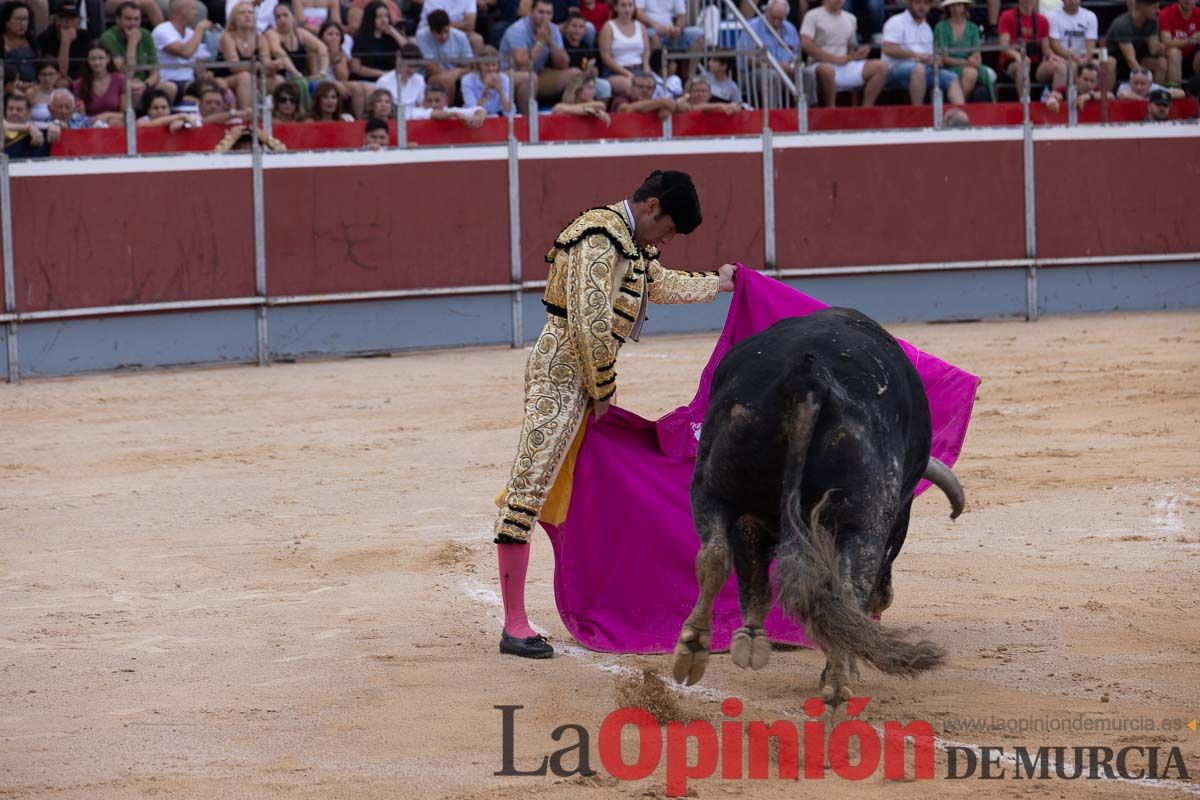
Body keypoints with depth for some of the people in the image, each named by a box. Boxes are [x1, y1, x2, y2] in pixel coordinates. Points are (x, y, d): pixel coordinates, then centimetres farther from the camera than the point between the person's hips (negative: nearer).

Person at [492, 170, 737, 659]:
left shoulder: (632, 240, 16)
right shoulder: (602, 239, -17)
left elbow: (659, 284, 39)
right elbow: (591, 324, -22)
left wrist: (714, 284, 51)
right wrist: (603, 391, -12)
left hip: (586, 374, 11)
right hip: (562, 370, -11)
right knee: (530, 486, -12)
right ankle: (514, 627, -16)